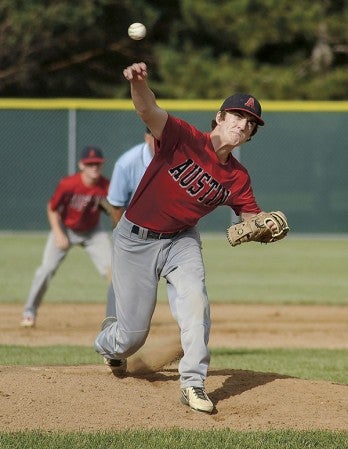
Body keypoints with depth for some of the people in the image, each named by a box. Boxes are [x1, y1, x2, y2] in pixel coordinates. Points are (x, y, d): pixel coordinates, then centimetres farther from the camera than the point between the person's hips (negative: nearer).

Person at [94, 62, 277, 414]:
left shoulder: (237, 179, -5)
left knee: (195, 301, -25)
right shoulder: (184, 138, -19)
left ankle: (193, 384, -14)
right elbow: (148, 110, -35)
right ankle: (107, 342, 42)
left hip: (181, 240, 3)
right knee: (133, 334, 3)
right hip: (135, 239, -3)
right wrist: (138, 83, -58)